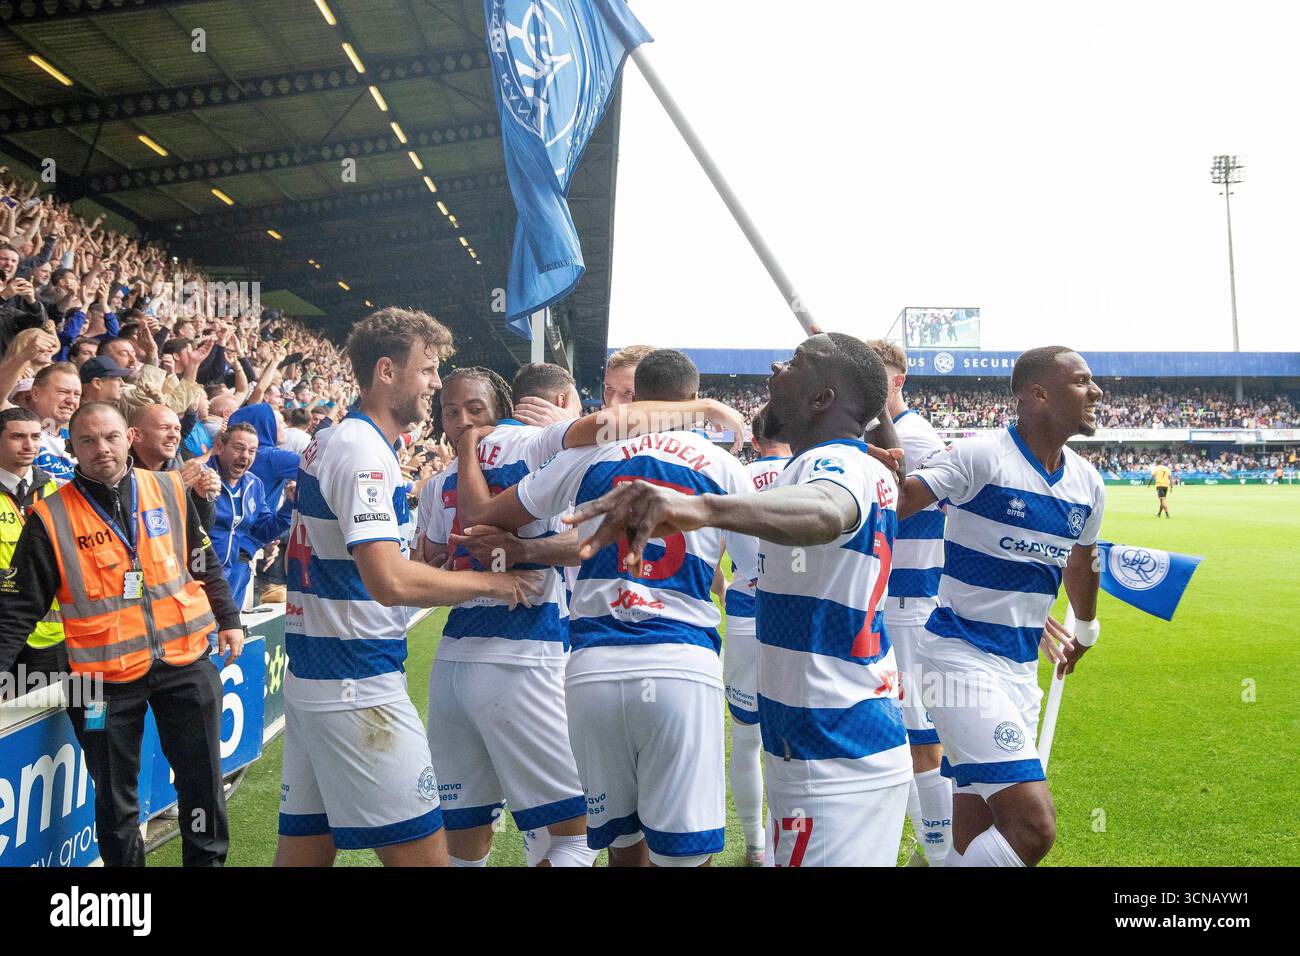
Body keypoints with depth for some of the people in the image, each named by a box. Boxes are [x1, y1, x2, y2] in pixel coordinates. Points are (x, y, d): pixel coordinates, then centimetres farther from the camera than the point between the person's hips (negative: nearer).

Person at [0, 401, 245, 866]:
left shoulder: (169, 491, 2)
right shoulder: (50, 519, -6)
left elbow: (205, 564, 14)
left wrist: (228, 619, 14)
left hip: (186, 660, 2)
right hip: (105, 676, -2)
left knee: (202, 780, 10)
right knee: (115, 794, 10)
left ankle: (208, 858, 28)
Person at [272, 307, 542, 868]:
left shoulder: (327, 443, 15)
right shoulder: (363, 450, -15)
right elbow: (389, 581, -26)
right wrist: (489, 581, -14)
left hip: (308, 676, 10)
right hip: (358, 687, -10)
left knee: (305, 844, 13)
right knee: (422, 854, -4)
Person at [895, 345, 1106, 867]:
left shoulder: (1087, 483, 8)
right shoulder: (981, 456, -14)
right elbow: (898, 503, -22)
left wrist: (1085, 630, 41)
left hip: (1022, 666, 8)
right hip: (963, 657, -8)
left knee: (976, 834, 12)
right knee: (1033, 827, -18)